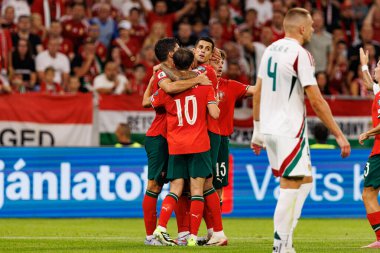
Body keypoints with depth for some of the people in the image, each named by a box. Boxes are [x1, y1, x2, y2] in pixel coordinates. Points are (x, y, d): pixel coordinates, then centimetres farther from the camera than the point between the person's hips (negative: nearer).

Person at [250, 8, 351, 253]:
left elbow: (258, 93, 17)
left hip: (269, 129, 8)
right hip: (290, 130, -8)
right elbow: (316, 100, -16)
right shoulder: (301, 55, -13)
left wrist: (258, 131, 25)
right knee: (290, 187, -4)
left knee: (305, 181, 16)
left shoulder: (270, 50, 11)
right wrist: (339, 136, -12)